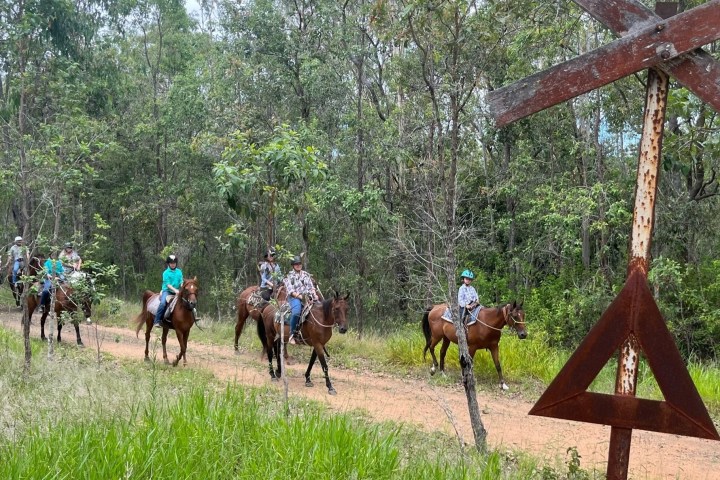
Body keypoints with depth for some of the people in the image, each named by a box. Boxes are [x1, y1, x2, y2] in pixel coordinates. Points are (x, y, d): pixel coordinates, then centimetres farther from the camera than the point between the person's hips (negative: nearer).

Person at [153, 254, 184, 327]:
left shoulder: (179, 272, 9)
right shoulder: (166, 273, -3)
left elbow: (181, 282, 4)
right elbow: (168, 284, -11)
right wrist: (175, 290, -25)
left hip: (177, 292, 5)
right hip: (167, 291, -5)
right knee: (163, 303, -29)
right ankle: (157, 321, -26)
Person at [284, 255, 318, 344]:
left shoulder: (306, 275, 19)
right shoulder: (289, 276, 5)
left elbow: (311, 286, 15)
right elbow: (290, 290, -4)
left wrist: (315, 294, -4)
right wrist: (299, 296, -18)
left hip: (307, 296, 5)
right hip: (294, 298, -5)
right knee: (296, 312, -35)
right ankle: (292, 334, -21)